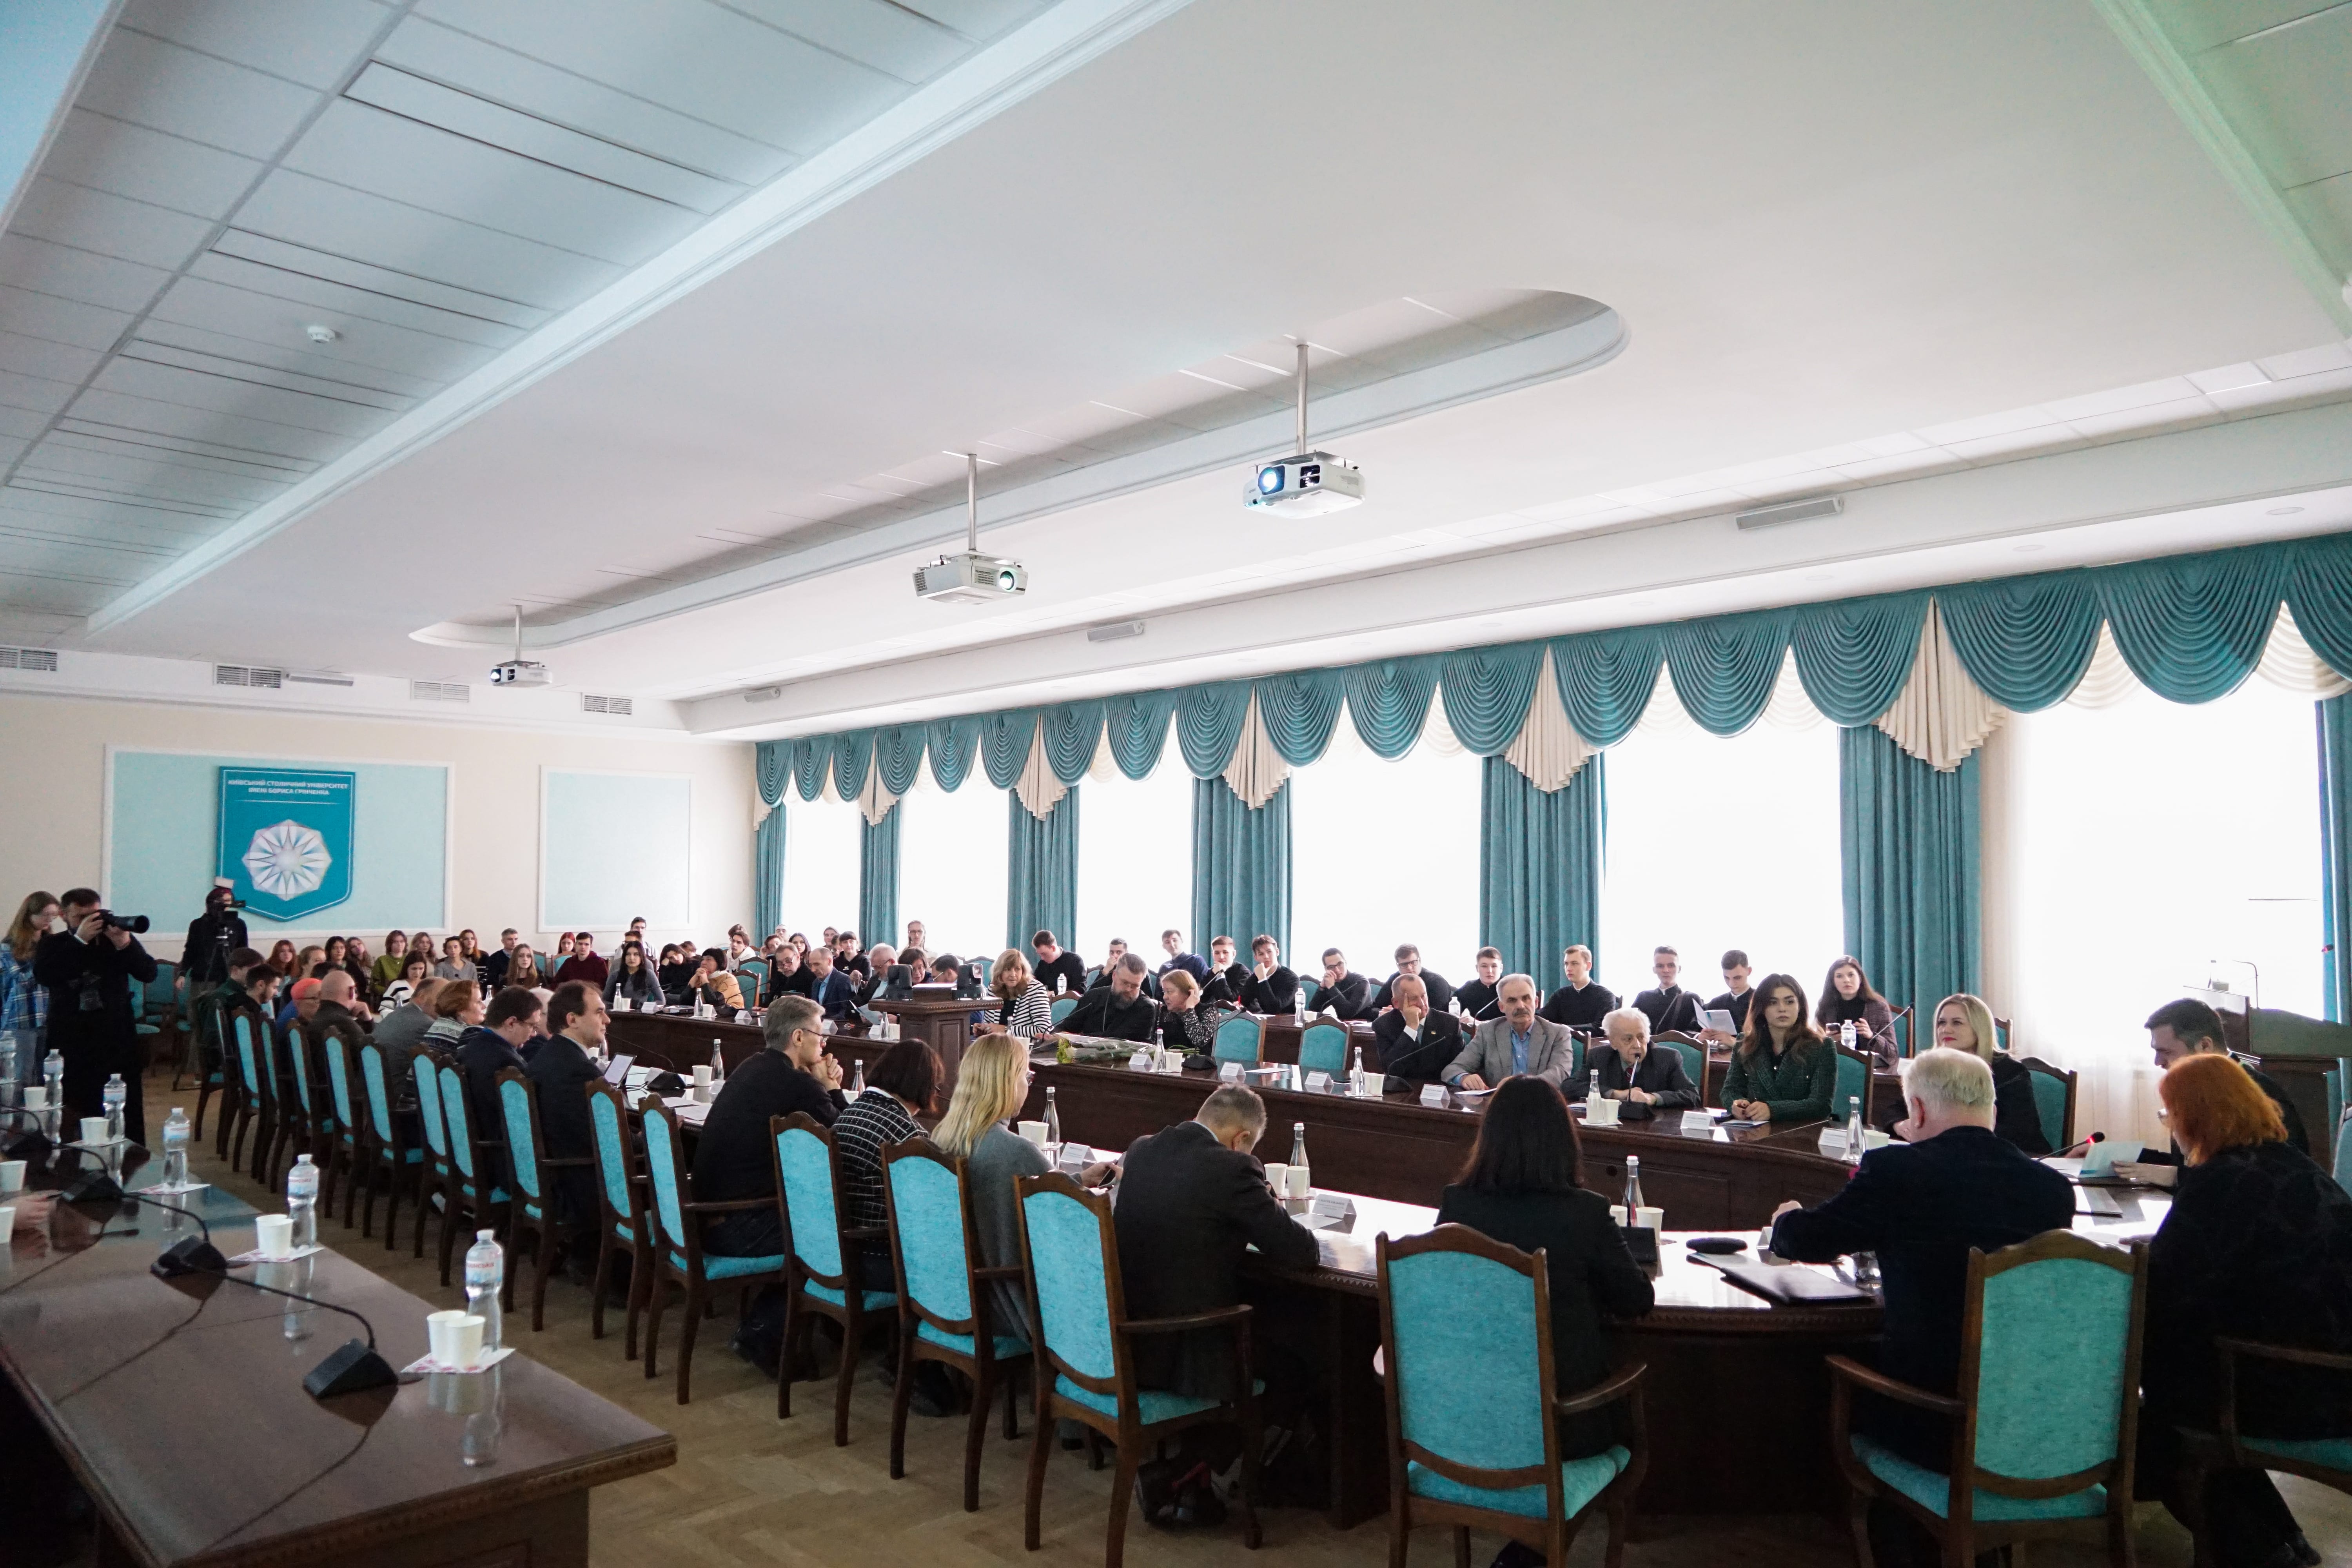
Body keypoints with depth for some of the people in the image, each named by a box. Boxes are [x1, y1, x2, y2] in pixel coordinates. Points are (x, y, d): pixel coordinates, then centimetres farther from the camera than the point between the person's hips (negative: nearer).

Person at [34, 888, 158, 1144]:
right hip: (70, 1044, 0)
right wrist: (80, 940, -22)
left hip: (117, 1041, 0)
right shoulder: (51, 945, 5)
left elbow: (148, 974, -6)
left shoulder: (118, 940, 5)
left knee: (127, 1119, 1)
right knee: (76, 1119, 0)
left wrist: (125, 944, -21)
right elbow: (43, 977, -15)